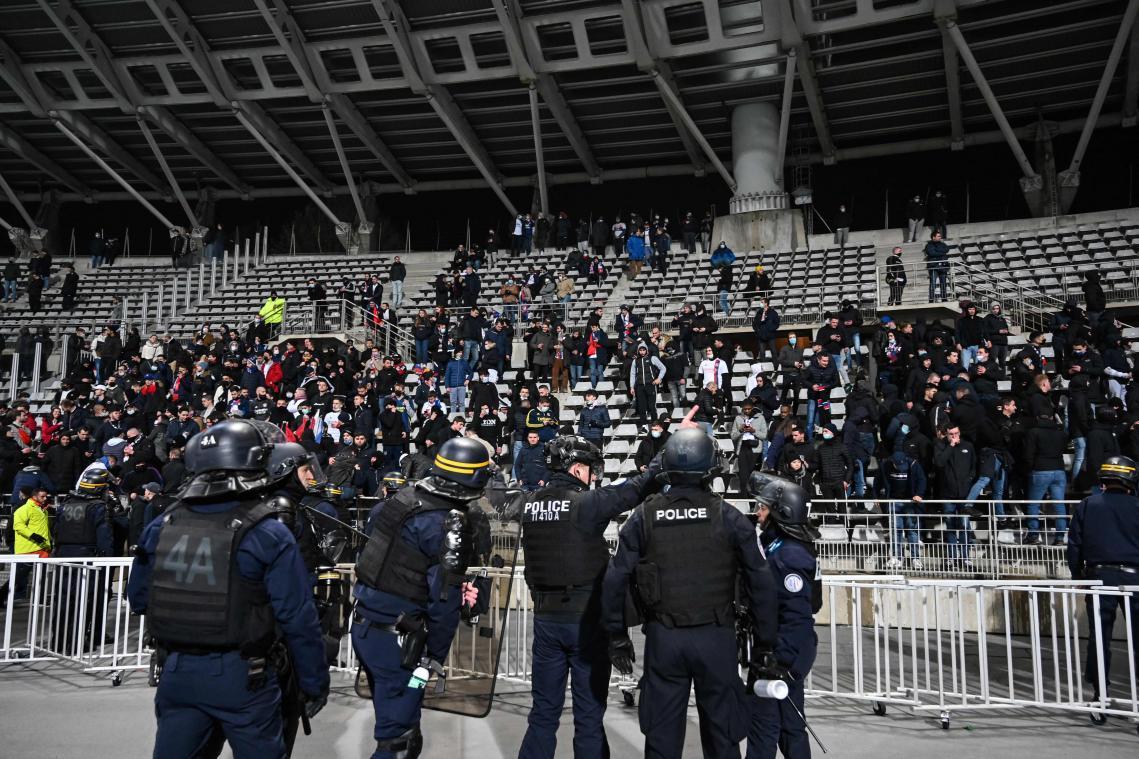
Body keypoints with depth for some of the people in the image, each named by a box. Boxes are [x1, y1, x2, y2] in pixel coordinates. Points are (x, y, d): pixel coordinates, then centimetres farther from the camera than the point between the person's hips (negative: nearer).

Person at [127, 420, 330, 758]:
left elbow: (138, 600, 11)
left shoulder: (160, 528, -1)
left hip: (177, 671, 4)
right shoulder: (268, 535, -16)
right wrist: (315, 684, -4)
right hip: (241, 677, -4)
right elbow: (298, 619, -15)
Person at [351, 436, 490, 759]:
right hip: (396, 639, -8)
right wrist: (436, 656, -7)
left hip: (363, 625, 8)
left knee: (393, 712, 27)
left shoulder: (403, 496, 0)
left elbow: (372, 522, 19)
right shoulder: (452, 525, -21)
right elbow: (444, 602, -20)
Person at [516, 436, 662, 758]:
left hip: (545, 618, 5)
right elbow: (636, 489, -9)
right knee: (589, 715, 6)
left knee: (544, 711, 15)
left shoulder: (528, 505, 0)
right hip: (586, 619, -5)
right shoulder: (587, 502, -15)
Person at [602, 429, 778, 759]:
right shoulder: (728, 517, -4)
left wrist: (617, 637, 8)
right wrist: (765, 642, 5)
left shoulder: (644, 517, -1)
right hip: (715, 637, -1)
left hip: (663, 637, 1)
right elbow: (761, 583, -4)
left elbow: (614, 581, -2)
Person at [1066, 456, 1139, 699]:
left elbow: (1074, 544, 4)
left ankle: (1100, 693, 9)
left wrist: (1077, 576, 13)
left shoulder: (1087, 506, 3)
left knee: (1099, 635, 6)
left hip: (1099, 575, 1)